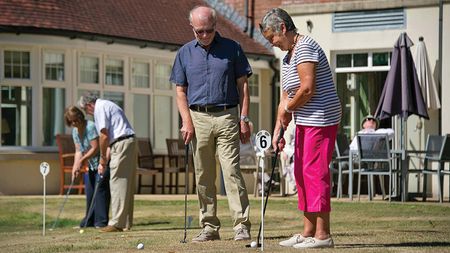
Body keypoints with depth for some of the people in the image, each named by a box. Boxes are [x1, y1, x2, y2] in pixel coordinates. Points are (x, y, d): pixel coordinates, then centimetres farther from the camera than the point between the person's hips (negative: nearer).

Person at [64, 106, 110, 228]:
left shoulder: (90, 127, -21)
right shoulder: (75, 131, 5)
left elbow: (95, 148, -23)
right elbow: (78, 151, 5)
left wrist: (82, 160, -17)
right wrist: (75, 166, -9)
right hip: (92, 164, 9)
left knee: (100, 188, -13)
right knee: (89, 190, 10)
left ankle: (101, 221, -12)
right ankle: (90, 221, 19)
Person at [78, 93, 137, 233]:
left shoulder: (100, 108, -5)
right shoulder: (107, 105, 24)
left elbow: (104, 136, -11)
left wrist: (102, 159, -1)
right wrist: (106, 159, 18)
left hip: (121, 144, -10)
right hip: (130, 142, 10)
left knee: (117, 183, -8)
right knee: (127, 184, 10)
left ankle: (117, 223, -10)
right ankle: (126, 223, 12)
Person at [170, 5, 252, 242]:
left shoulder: (231, 48, 4)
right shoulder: (185, 53, 9)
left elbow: (242, 85, 4)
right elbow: (180, 91, 9)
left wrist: (244, 119, -3)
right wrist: (187, 121, -2)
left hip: (227, 117, -2)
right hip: (198, 118, 2)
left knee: (232, 172, -9)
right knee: (203, 177, 5)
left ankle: (241, 225, -10)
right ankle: (209, 227, 11)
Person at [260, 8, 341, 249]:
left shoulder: (304, 47, -13)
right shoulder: (287, 57, 18)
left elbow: (307, 88, -21)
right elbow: (285, 99, 17)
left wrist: (289, 107, -6)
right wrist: (278, 131, 11)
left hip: (321, 119, -11)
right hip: (304, 121, 11)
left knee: (315, 172, -11)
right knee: (301, 173, 11)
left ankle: (322, 234, -8)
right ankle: (308, 232, 17)